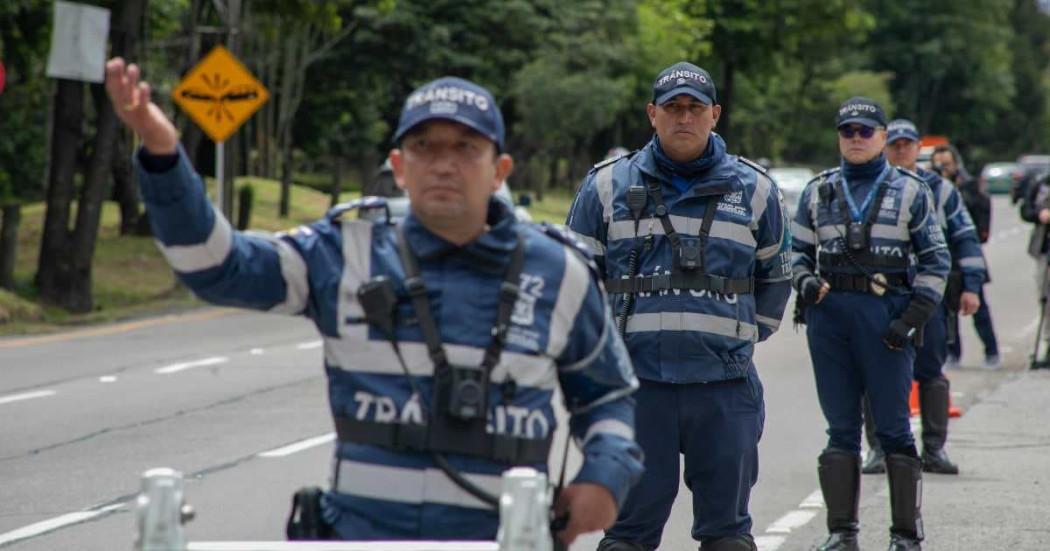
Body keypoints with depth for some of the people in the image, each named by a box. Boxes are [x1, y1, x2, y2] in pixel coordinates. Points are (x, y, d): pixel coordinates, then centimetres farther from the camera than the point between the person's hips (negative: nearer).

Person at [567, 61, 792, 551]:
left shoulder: (753, 189, 10)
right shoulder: (608, 186, 6)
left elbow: (775, 276, 21)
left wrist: (743, 336, 14)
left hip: (725, 385, 1)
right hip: (636, 381, -1)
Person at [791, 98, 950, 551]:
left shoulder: (910, 191, 6)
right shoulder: (818, 191, 13)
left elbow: (935, 259, 5)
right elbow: (797, 249, 19)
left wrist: (913, 318, -5)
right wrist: (804, 280, -4)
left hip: (887, 318, -3)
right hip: (828, 315, 3)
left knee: (893, 426, -2)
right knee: (840, 427, 5)